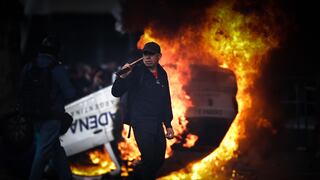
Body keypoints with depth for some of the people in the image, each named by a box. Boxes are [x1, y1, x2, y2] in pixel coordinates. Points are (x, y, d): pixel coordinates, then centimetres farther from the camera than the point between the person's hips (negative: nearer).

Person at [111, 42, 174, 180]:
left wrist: (168, 125, 15)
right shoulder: (136, 72, -9)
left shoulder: (162, 74, 9)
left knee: (159, 159, 10)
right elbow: (116, 92, -14)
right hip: (141, 123, -6)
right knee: (149, 159, -12)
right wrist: (123, 77, -32)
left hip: (157, 124, 6)